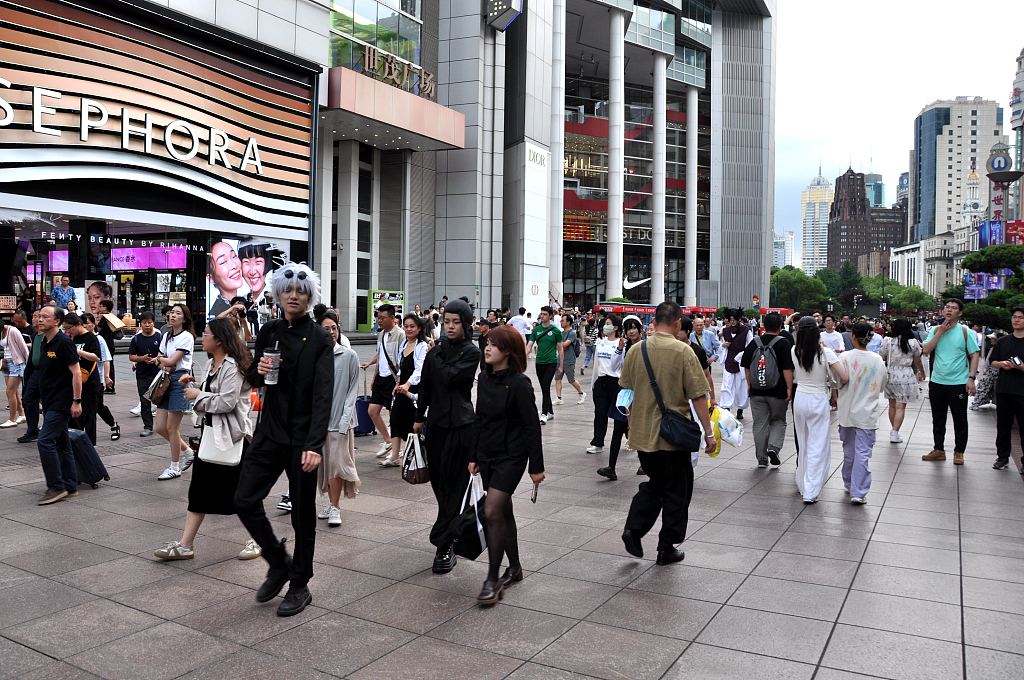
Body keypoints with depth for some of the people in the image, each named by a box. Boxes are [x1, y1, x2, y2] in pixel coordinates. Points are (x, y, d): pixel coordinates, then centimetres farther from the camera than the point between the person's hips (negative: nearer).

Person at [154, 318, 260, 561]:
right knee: (200, 488, 9)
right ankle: (185, 545, 14)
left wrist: (198, 395, -14)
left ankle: (257, 540, 17)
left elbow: (227, 402, -24)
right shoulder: (212, 364, 13)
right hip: (211, 432, 9)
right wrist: (192, 385, 6)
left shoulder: (232, 367, -17)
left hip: (231, 436, -9)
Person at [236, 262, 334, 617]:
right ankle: (279, 562, 24)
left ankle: (300, 586, 24)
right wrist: (257, 371, -7)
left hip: (302, 437, -4)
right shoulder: (268, 333, 7)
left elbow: (323, 396, -16)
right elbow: (252, 378, 19)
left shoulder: (320, 339, -8)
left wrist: (314, 446, -26)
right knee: (245, 500, -1)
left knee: (303, 514, 6)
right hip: (270, 432, 5)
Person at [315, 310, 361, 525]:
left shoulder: (349, 355, -2)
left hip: (340, 417, -3)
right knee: (324, 461, 9)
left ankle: (335, 508, 2)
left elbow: (353, 388, -2)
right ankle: (331, 502, 22)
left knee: (337, 461, -6)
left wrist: (345, 418, -9)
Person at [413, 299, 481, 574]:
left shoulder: (472, 353, -5)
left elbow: (449, 377, -18)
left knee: (453, 484, -4)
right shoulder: (437, 351, 9)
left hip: (461, 424, -5)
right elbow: (425, 386, 14)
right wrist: (419, 417, 15)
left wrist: (434, 355, -5)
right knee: (438, 478, 11)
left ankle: (444, 546, -2)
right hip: (436, 422, 5)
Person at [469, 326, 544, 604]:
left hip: (510, 456, -7)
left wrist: (536, 466, -11)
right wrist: (474, 456, 14)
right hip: (487, 455, 7)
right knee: (504, 512, 15)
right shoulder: (484, 378, 6)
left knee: (492, 511, -14)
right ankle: (514, 568, 30)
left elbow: (531, 427, -12)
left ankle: (492, 580, -3)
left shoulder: (519, 383, -14)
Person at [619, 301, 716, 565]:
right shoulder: (683, 352, -13)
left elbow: (627, 390, 11)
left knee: (654, 483, 22)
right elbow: (698, 396, -13)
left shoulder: (636, 350, 0)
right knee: (676, 489, 11)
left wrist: (631, 422, 25)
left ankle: (633, 528, 6)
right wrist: (708, 432, -6)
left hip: (643, 432, 4)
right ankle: (667, 548, 18)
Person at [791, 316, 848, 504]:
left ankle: (802, 484, 29)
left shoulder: (795, 352, -4)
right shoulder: (825, 353, -13)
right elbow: (844, 377, -14)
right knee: (818, 446, 2)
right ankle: (810, 492, -2)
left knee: (803, 444, 18)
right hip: (819, 401, -3)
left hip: (800, 398, 4)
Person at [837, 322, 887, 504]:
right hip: (867, 414, 0)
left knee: (849, 451, 15)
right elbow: (882, 387, 8)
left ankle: (849, 484, 31)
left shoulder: (846, 357, -11)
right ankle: (859, 492, -4)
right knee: (863, 453, 0)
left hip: (848, 412, 0)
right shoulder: (878, 359, -4)